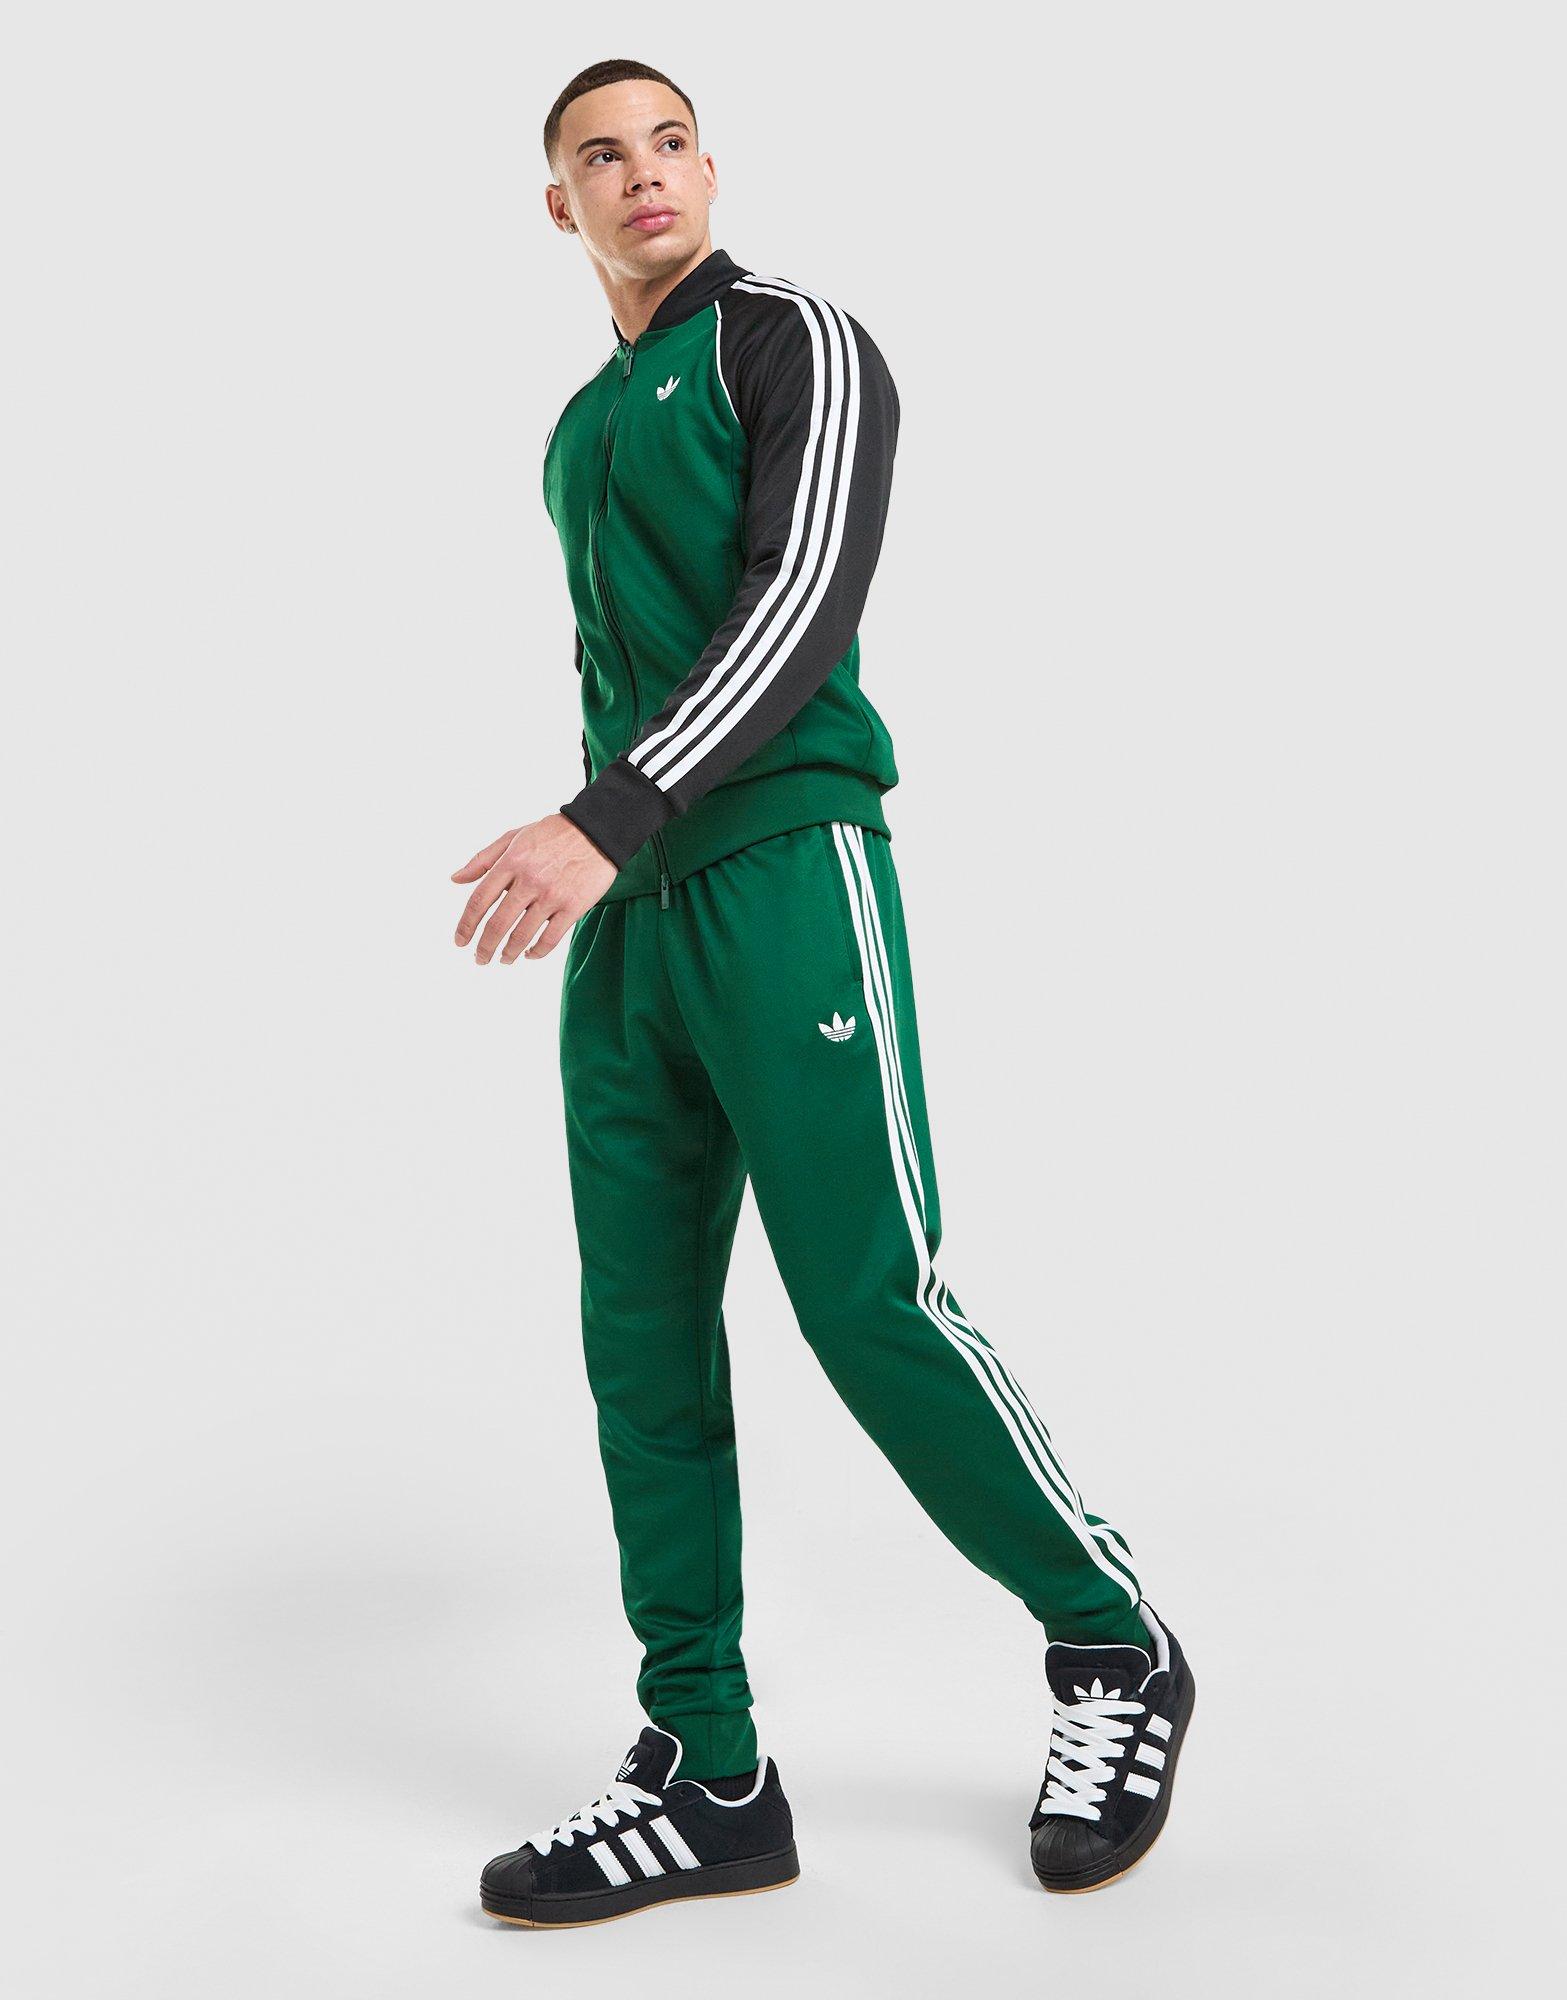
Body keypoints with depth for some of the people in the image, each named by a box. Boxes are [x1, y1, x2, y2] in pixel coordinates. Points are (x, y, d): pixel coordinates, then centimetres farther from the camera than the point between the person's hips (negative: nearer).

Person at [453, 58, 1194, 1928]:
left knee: (870, 1302, -10)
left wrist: (602, 825, -24)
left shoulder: (797, 341, 0)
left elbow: (802, 612, -14)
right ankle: (706, 1779, 8)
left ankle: (1114, 1651, 10)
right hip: (626, 913, 7)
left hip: (782, 870, -7)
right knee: (643, 1333, 2)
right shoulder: (582, 428, 23)